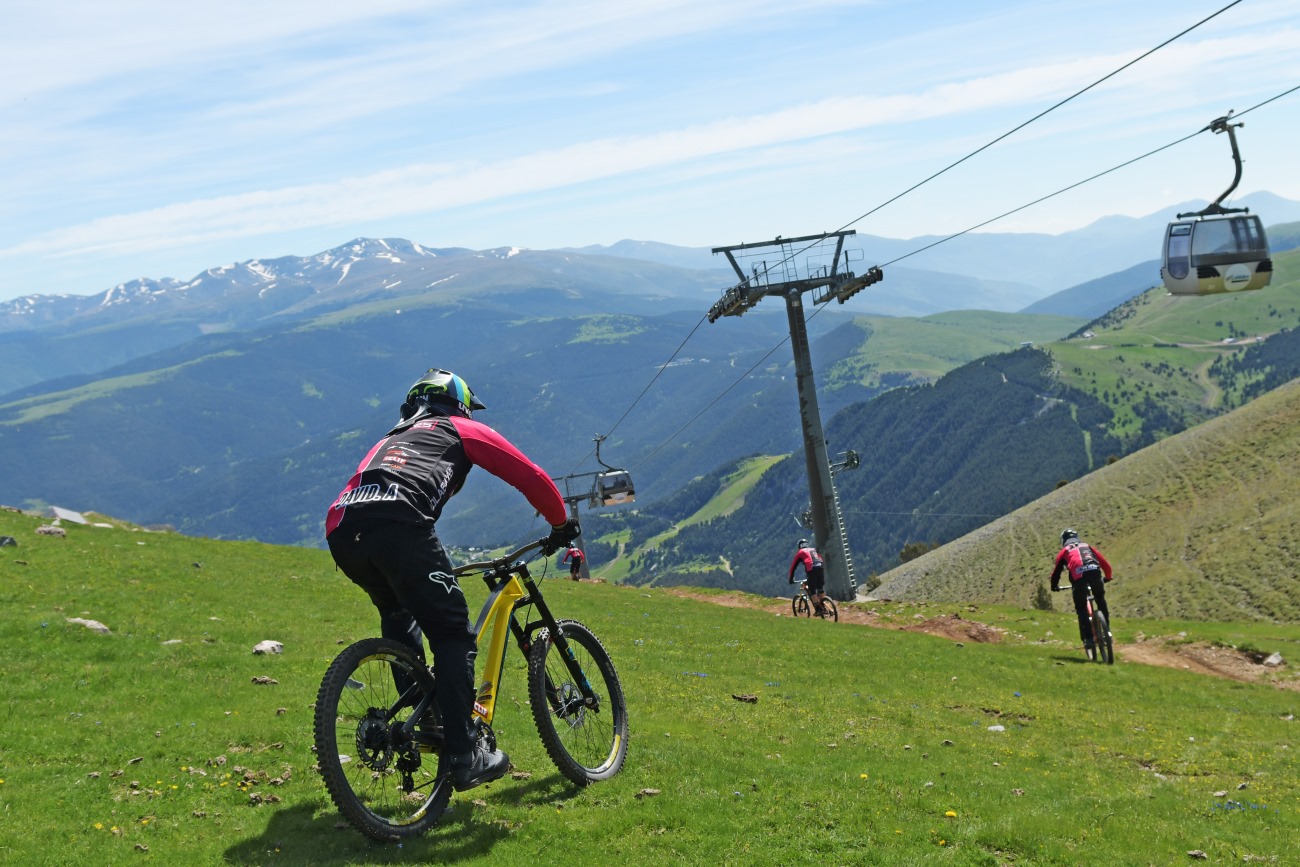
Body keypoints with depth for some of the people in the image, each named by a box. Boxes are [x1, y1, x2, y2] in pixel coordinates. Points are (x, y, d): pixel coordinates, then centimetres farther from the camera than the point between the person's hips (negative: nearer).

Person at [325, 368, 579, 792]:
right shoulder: (463, 430, 28)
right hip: (399, 526, -6)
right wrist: (561, 525, 39)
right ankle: (464, 756, -4)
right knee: (454, 634, 2)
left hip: (341, 532, 6)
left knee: (399, 615, 32)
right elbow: (531, 477, 24)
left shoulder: (389, 439, 42)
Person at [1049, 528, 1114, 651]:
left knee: (1081, 608, 8)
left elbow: (1056, 571, 27)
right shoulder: (1088, 546, 34)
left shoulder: (1064, 551, 28)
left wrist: (1054, 586, 44)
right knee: (1100, 599, 26)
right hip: (1094, 571, 2)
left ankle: (1088, 638, -2)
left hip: (1078, 575, -2)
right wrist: (1108, 577, 50)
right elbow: (1105, 564, 32)